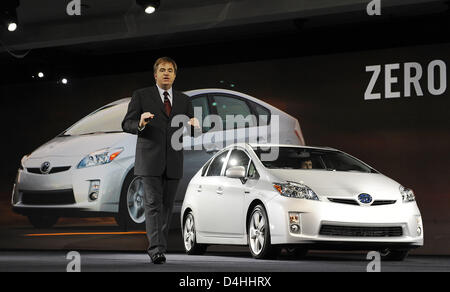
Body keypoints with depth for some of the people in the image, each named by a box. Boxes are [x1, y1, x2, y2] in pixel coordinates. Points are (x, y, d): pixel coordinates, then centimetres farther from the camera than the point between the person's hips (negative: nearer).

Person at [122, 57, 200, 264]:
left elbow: (191, 132, 11)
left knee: (167, 206, 6)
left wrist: (194, 126, -14)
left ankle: (159, 246, 15)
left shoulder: (183, 100, 13)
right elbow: (127, 124, -1)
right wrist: (140, 124, -24)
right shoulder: (141, 95, 3)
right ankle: (156, 249, -18)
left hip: (173, 162, 4)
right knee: (153, 203, -12)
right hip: (150, 160, -4)